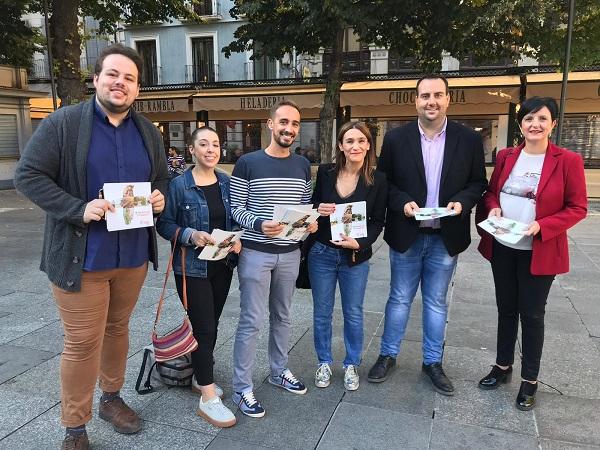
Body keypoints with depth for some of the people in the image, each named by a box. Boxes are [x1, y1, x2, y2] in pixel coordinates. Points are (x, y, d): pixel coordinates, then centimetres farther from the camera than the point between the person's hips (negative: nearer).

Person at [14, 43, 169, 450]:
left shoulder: (149, 132, 8)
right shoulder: (63, 123, -8)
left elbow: (162, 178, 18)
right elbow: (28, 176, -10)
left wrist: (160, 197, -5)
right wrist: (79, 209, -21)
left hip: (133, 254, 5)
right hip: (81, 256, -5)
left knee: (118, 329, 20)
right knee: (83, 343, 2)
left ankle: (112, 398, 41)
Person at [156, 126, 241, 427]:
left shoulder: (227, 183, 5)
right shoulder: (179, 185, -9)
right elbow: (164, 224, -7)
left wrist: (237, 239, -8)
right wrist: (190, 235, -23)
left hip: (222, 265, 5)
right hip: (192, 267, -5)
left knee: (211, 324, 16)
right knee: (203, 328, -4)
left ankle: (201, 376, 37)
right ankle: (208, 398, 5)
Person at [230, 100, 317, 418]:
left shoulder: (303, 166, 8)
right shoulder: (247, 163, -6)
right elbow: (236, 208, -6)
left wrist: (311, 223, -6)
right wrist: (259, 224, -23)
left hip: (290, 253, 5)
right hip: (256, 253, -5)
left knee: (282, 317, 18)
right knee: (251, 322, -1)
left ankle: (279, 371, 36)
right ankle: (242, 389, 12)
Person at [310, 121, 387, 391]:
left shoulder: (378, 180, -6)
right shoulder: (325, 173, -3)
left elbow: (378, 221, -4)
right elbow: (311, 206, 8)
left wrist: (360, 243, -19)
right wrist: (318, 210, -15)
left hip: (356, 257, -1)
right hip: (322, 253, 1)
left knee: (353, 314, 12)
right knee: (322, 312, 13)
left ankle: (351, 365, 32)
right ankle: (324, 363, 32)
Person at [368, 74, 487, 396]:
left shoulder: (469, 139, -1)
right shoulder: (396, 138, -3)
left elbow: (478, 182, 4)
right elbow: (383, 182, 1)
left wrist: (462, 201, -16)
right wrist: (402, 202, -16)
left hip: (445, 237, 1)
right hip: (406, 235, -1)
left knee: (437, 302, 14)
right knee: (399, 299, 12)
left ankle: (432, 362, 30)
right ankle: (388, 355, 29)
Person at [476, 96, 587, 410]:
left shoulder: (568, 161, -10)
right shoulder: (506, 157, 3)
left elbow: (578, 208, -8)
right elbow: (491, 192, 12)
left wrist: (542, 226, -22)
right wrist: (493, 208, -11)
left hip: (540, 252, -4)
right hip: (502, 248, 4)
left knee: (532, 314, 7)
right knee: (506, 309, 16)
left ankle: (529, 379, 24)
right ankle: (503, 366, 34)